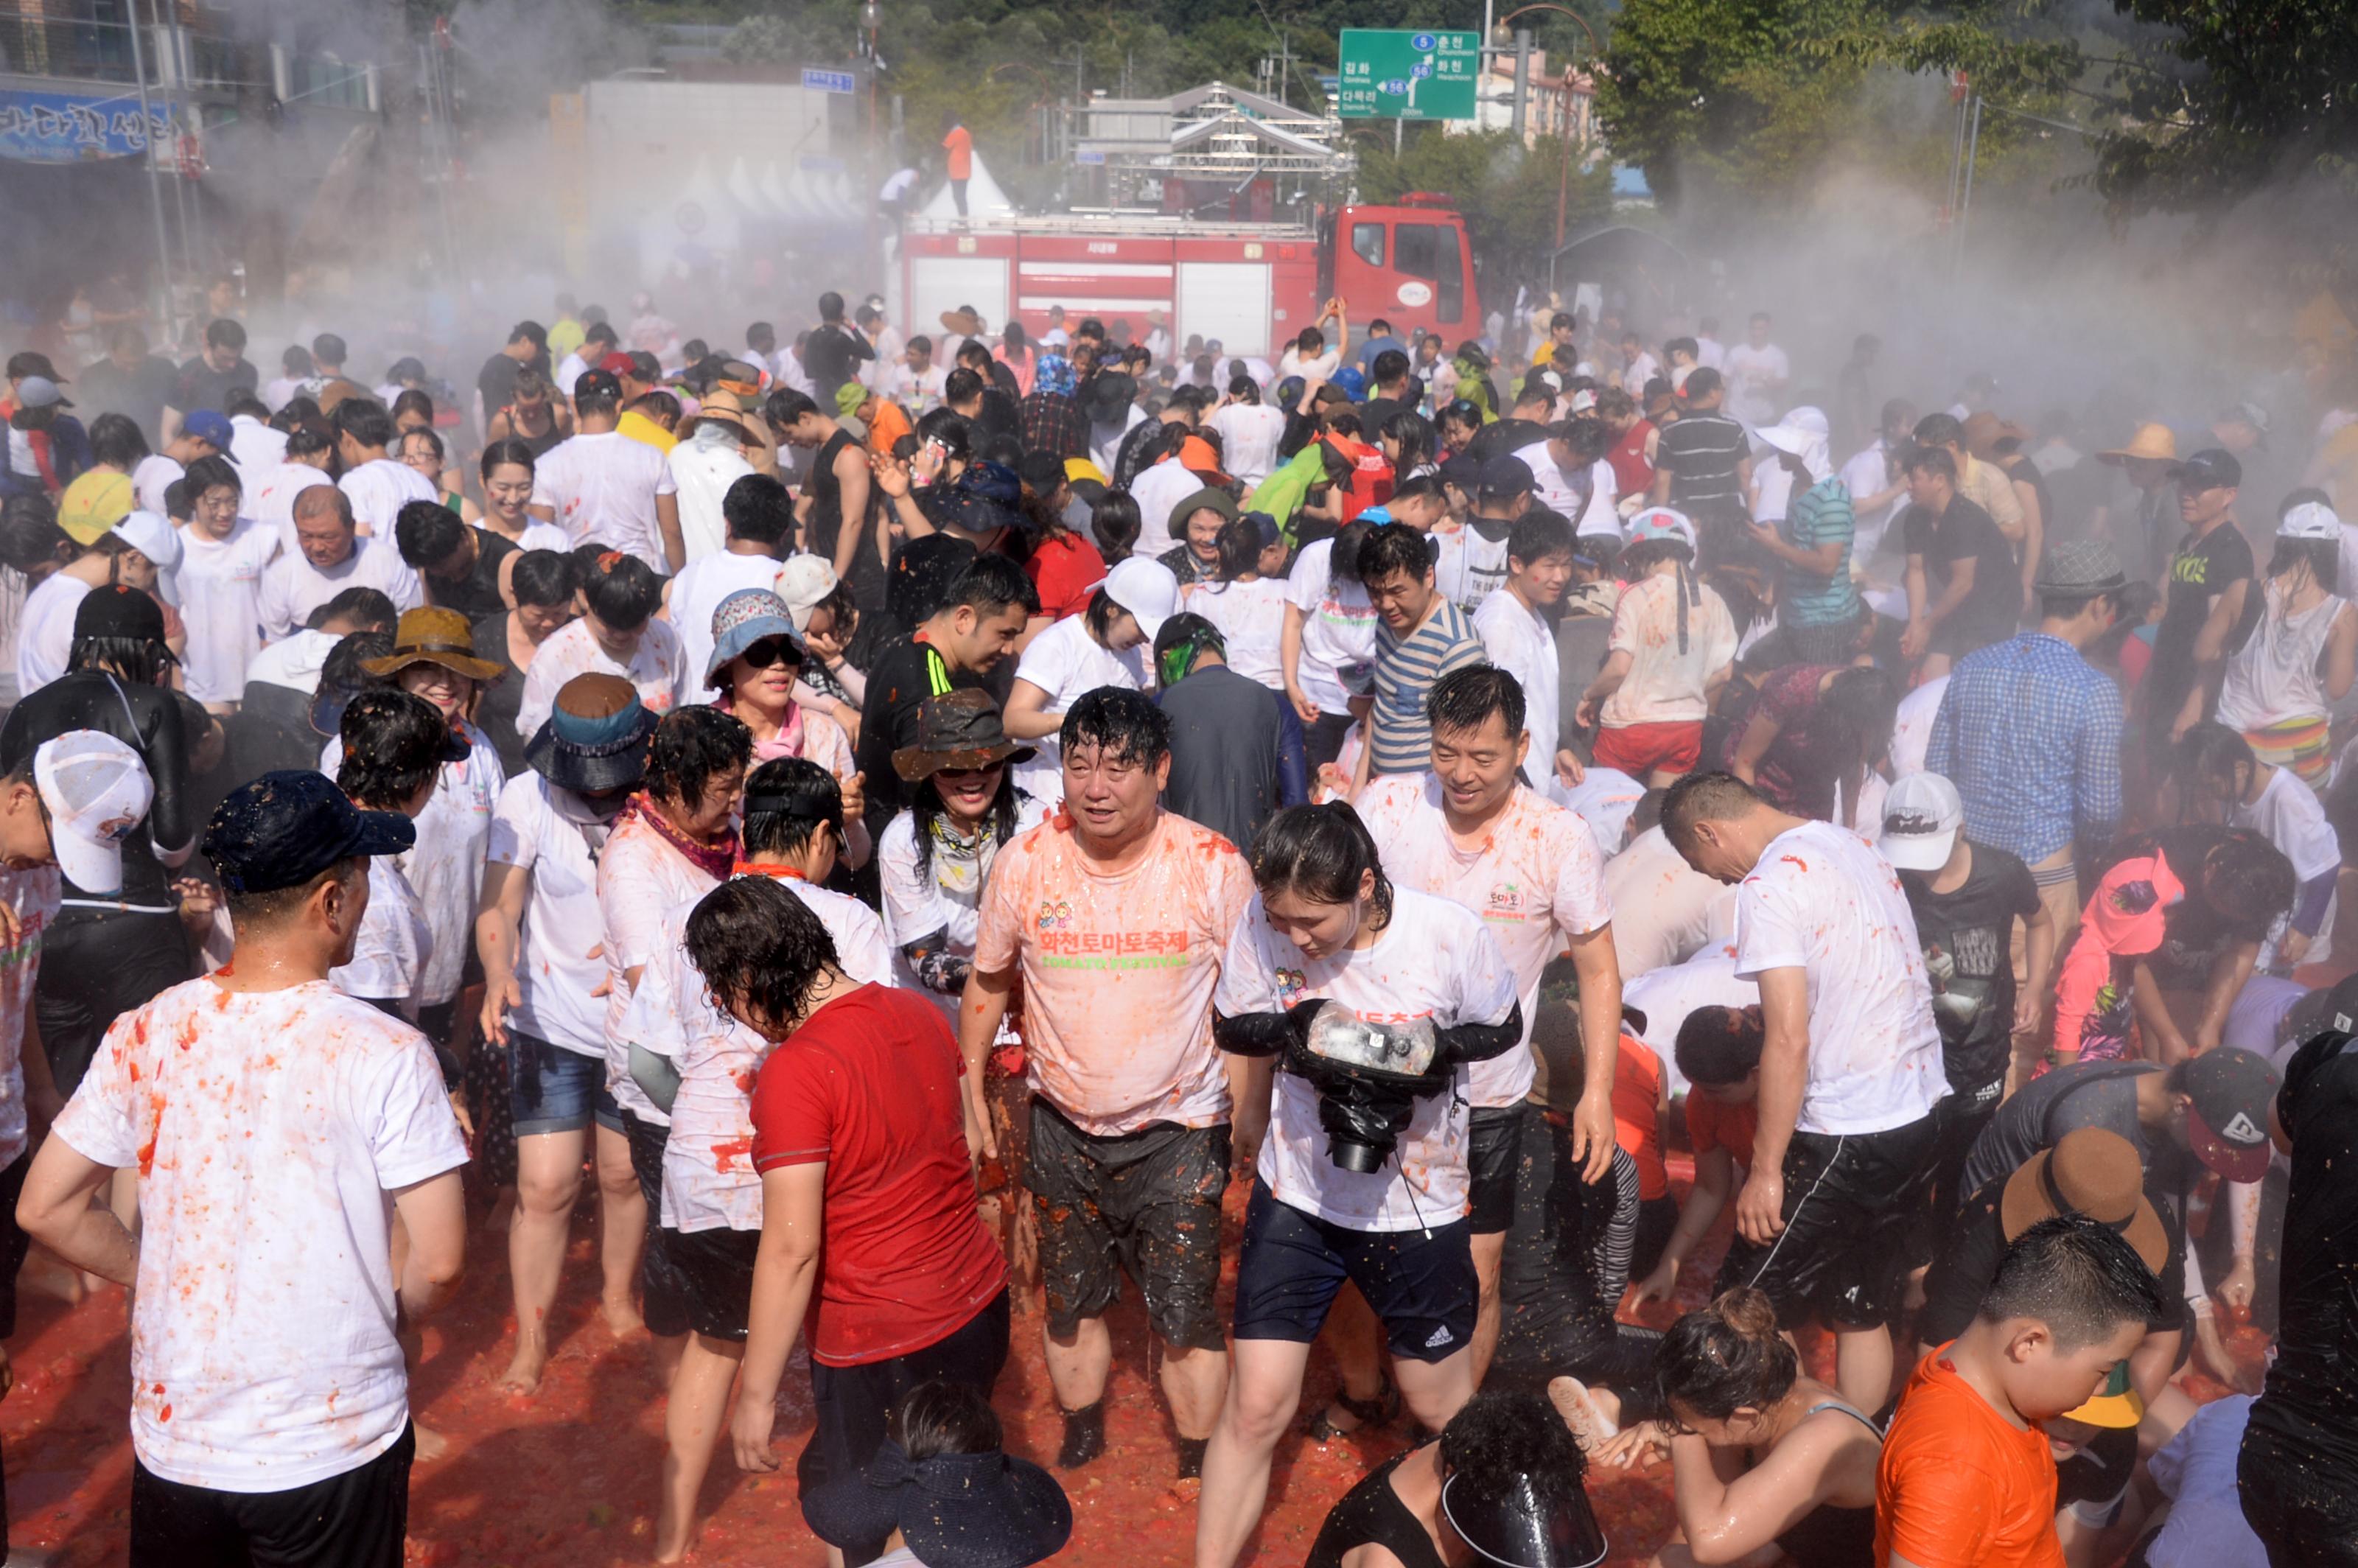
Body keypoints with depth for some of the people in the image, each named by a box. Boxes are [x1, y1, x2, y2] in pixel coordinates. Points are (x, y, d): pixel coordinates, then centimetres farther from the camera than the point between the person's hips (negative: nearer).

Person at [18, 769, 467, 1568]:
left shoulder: (145, 1036, -7)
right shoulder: (384, 1053, -20)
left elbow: (46, 1210, 0)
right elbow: (439, 1262, -19)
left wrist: (169, 1278, 10)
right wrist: (387, 1309, 2)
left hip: (173, 1435, 4)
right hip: (333, 1448, -3)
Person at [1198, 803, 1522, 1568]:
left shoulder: (1451, 933, -22)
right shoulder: (1263, 922, -18)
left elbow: (1504, 1028, -4)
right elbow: (1232, 1025, -3)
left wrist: (1436, 1048, -25)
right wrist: (1291, 1027, -25)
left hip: (1417, 1207, 0)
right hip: (1297, 1192, 1)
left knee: (1441, 1407, 18)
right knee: (1255, 1406, 0)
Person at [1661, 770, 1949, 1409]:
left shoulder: (1769, 888, -16)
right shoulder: (1859, 847, 10)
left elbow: (1789, 1040, -22)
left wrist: (1766, 1169, -16)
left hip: (1846, 1135, -9)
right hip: (1918, 1116, 9)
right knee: (1863, 1311, 19)